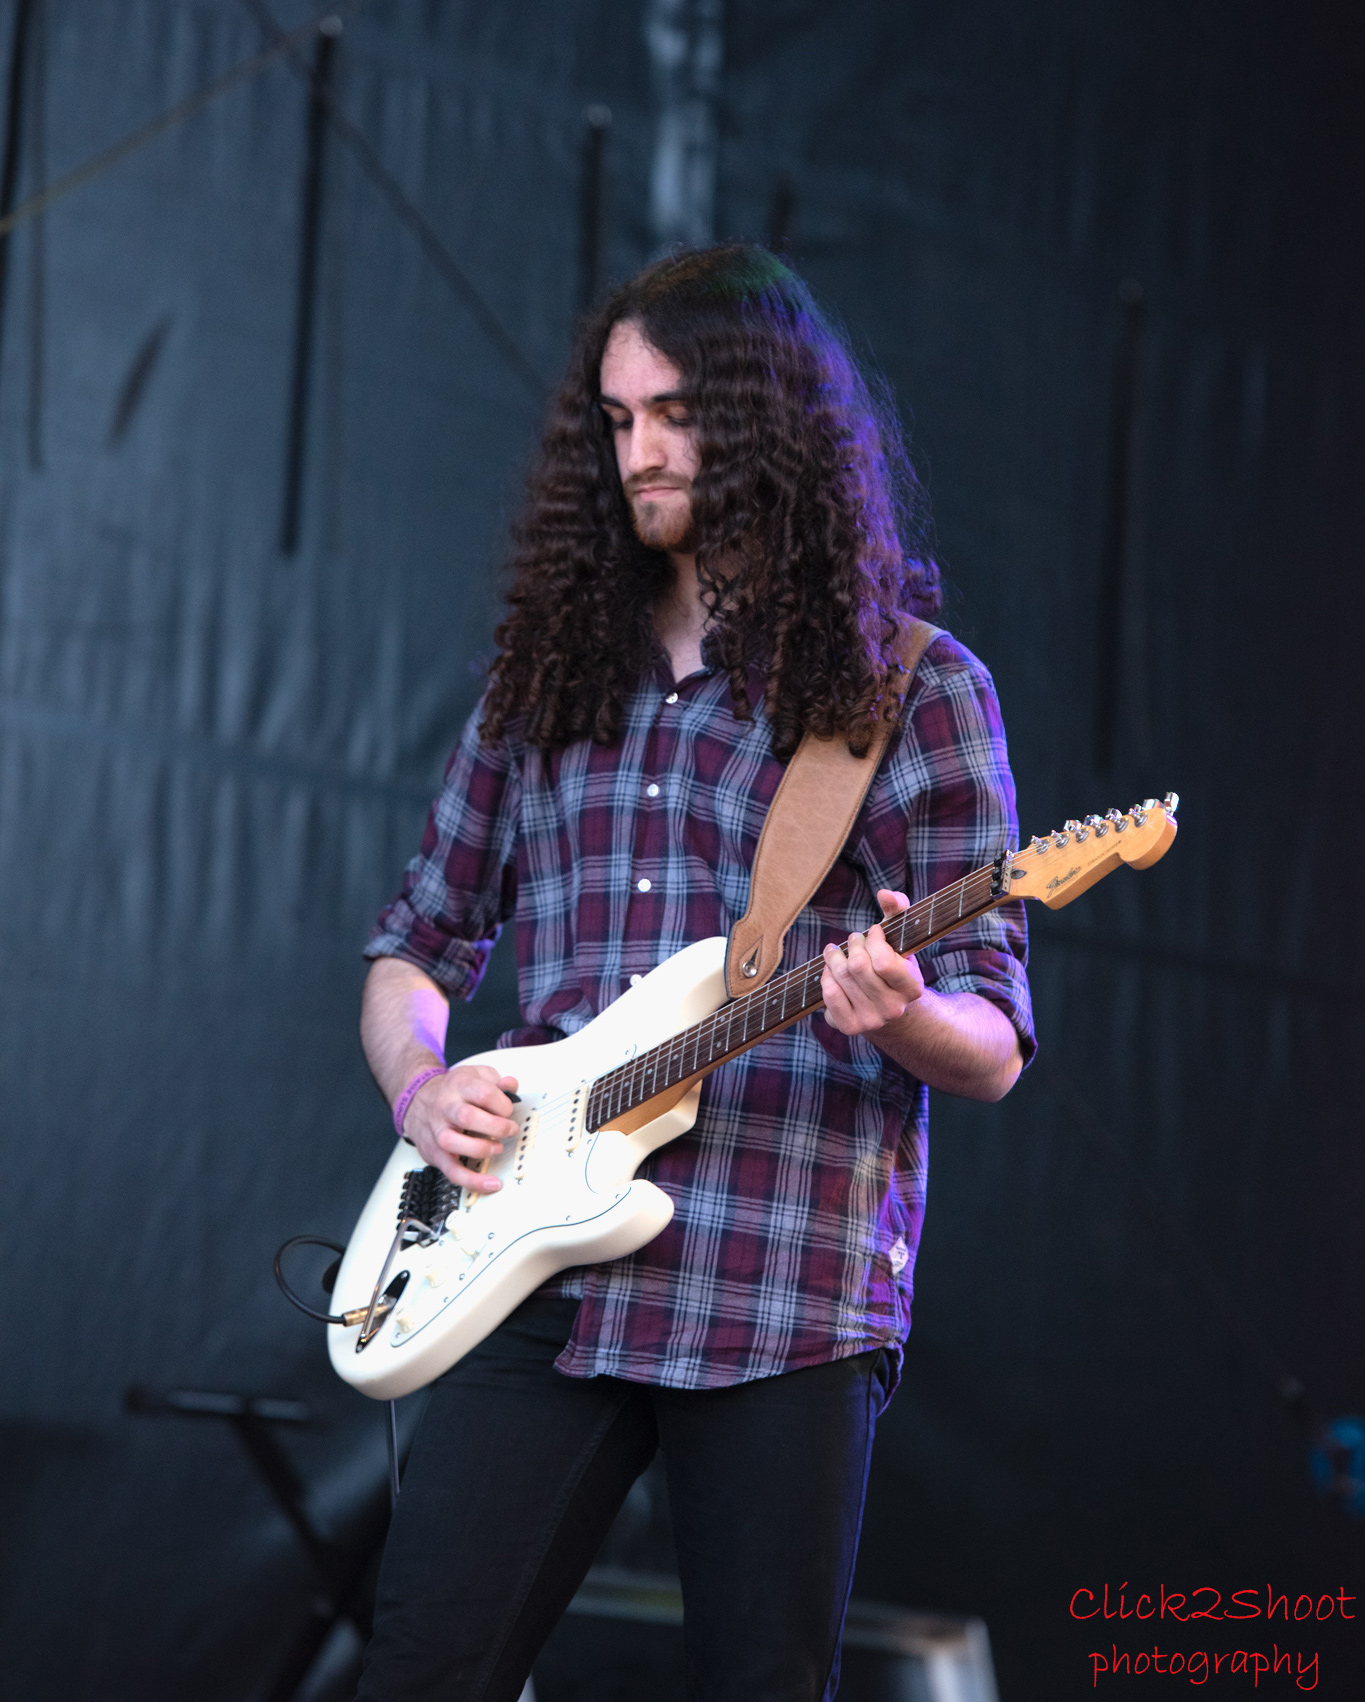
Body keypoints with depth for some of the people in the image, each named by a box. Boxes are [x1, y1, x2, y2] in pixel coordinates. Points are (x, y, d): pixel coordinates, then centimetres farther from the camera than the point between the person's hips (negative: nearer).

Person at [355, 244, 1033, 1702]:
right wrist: (419, 1084, 1)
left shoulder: (911, 690, 2)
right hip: (542, 1280, 4)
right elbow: (417, 941, 22)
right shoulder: (551, 676, 15)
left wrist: (904, 1019, -23)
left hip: (790, 1296, -3)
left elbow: (992, 1051, 0)